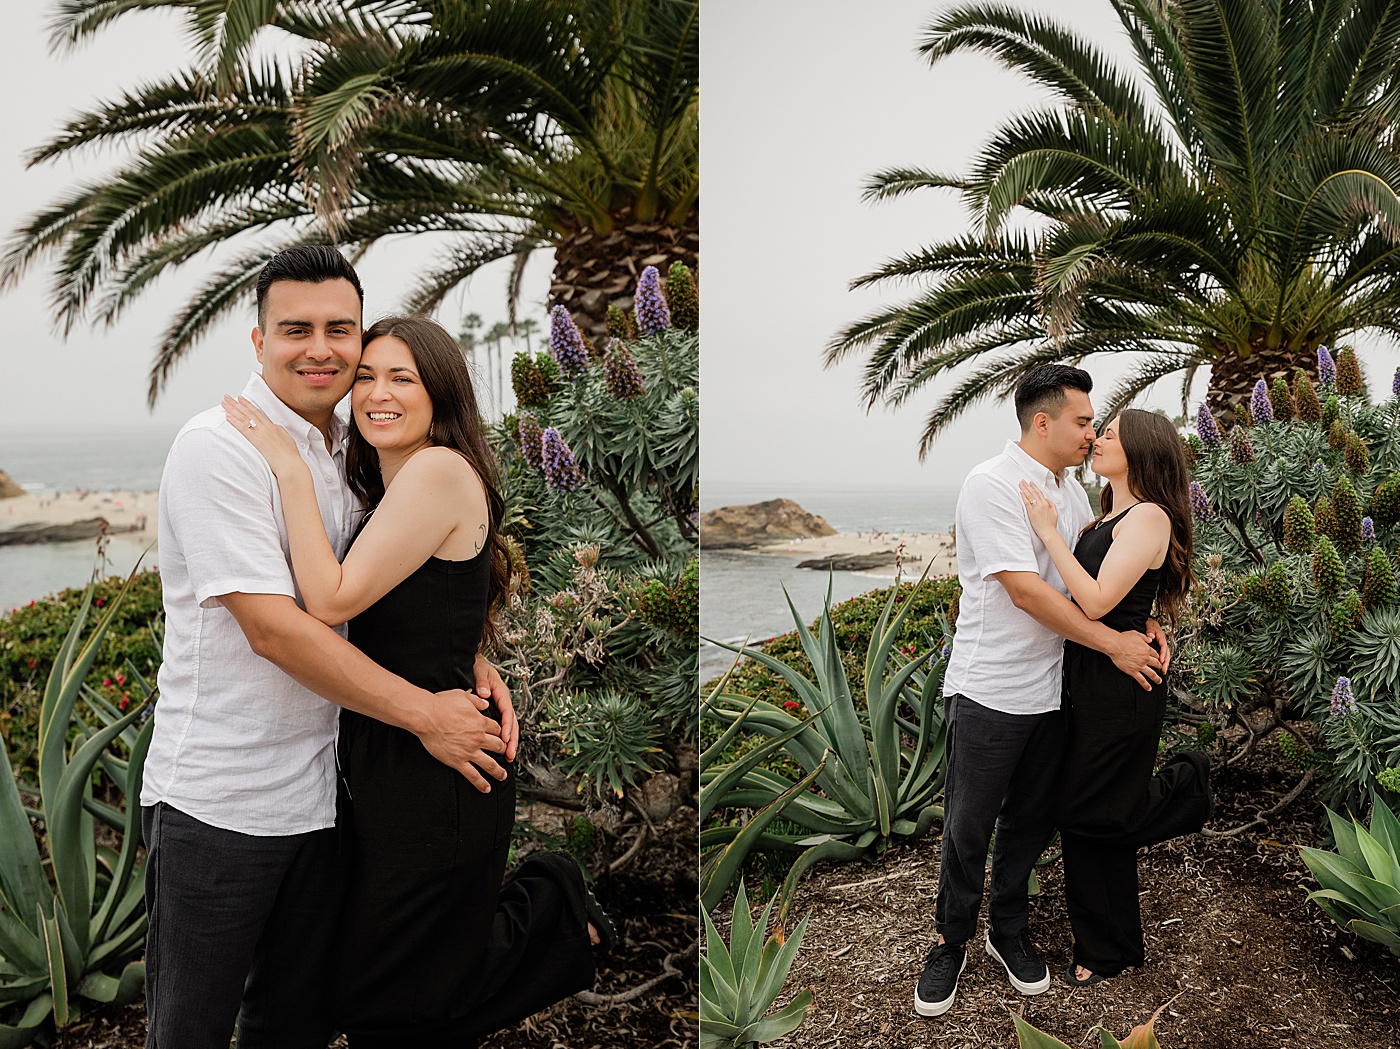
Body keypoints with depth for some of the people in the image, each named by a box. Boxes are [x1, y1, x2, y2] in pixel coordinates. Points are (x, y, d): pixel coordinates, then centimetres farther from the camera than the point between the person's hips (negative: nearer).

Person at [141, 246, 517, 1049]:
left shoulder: (346, 452, 8)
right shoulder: (220, 447, -15)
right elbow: (272, 627, -22)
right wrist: (427, 714, -18)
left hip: (319, 794, 7)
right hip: (218, 799, -6)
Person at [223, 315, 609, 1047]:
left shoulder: (441, 469, -16)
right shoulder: (389, 488, 13)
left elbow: (331, 601, -20)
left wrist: (291, 469, -15)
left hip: (435, 778, -9)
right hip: (388, 766, 9)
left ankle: (556, 912, 15)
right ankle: (546, 903, 26)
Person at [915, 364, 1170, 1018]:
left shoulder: (1069, 489, 10)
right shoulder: (991, 485, -16)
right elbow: (1027, 592, -21)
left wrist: (1141, 624, -6)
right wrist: (1113, 643, -17)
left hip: (1051, 688, 7)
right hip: (990, 691, -7)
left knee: (1030, 822, 17)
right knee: (968, 829, 5)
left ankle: (1009, 932, 35)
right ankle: (952, 943, 24)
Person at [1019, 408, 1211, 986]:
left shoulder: (1149, 517, -15)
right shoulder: (1105, 519, 13)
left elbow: (1097, 600, -23)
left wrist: (1048, 531, -20)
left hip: (1120, 684, -9)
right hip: (1082, 681, 9)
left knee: (1087, 813, 1)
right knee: (1082, 818, 13)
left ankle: (1186, 787, 23)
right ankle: (1106, 949, 27)